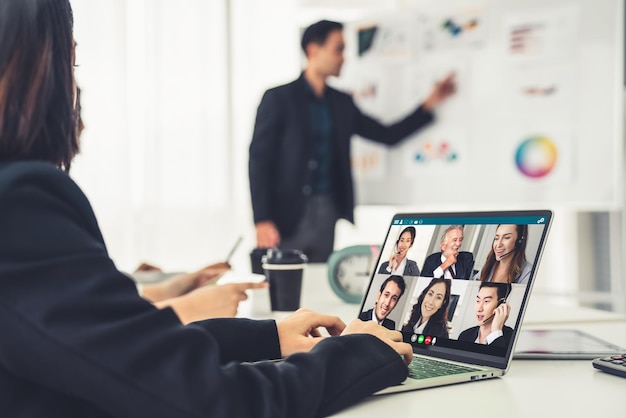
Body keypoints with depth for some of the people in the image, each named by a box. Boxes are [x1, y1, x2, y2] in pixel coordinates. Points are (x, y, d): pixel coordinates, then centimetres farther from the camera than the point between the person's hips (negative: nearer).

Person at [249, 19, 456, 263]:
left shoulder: (342, 103, 11)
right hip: (288, 216, -5)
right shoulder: (278, 98, -5)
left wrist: (429, 104, 7)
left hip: (327, 214, 5)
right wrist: (262, 221, -15)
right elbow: (259, 161, -8)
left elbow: (387, 135, 16)